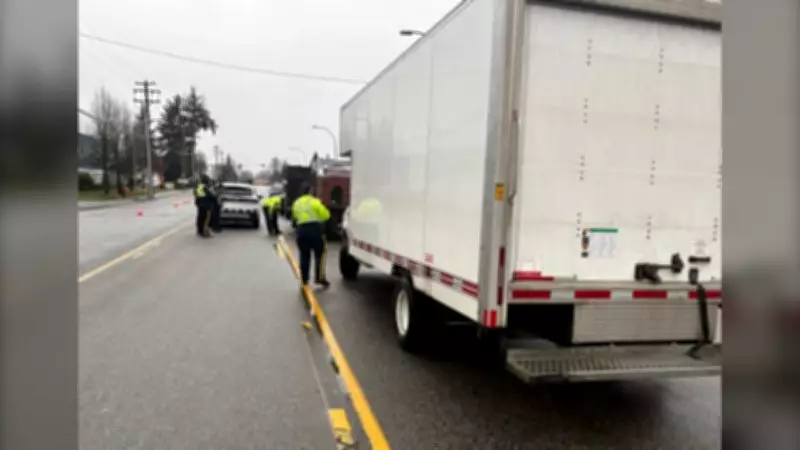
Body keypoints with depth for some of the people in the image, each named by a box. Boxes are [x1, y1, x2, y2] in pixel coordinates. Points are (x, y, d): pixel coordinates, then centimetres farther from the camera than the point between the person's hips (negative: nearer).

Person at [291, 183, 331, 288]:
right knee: (320, 254, 7)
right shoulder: (314, 201, -3)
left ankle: (304, 280, 8)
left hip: (301, 230, 4)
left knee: (304, 256, 9)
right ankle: (319, 277, 2)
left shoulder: (296, 203, 12)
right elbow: (326, 215, -2)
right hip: (314, 229, -4)